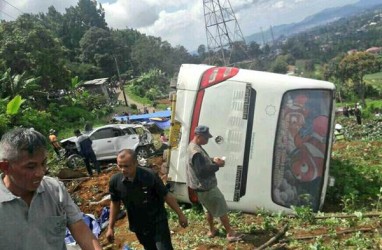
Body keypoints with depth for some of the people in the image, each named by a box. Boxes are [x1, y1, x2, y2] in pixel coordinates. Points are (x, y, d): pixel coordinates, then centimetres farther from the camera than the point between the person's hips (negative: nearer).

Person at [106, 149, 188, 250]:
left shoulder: (150, 176, -25)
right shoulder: (115, 181, -16)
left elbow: (166, 196, -12)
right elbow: (115, 203, 2)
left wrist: (180, 215, -5)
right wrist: (110, 227, 6)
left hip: (158, 222, -3)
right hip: (138, 226, 3)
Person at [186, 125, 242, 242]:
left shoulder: (193, 146, 6)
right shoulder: (196, 152, -29)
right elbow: (202, 172, -29)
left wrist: (213, 160, 3)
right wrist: (217, 165, -20)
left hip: (202, 186, 10)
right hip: (206, 187, -10)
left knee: (210, 209, 26)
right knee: (222, 209, 4)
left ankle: (212, 230, 40)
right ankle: (230, 233, 16)